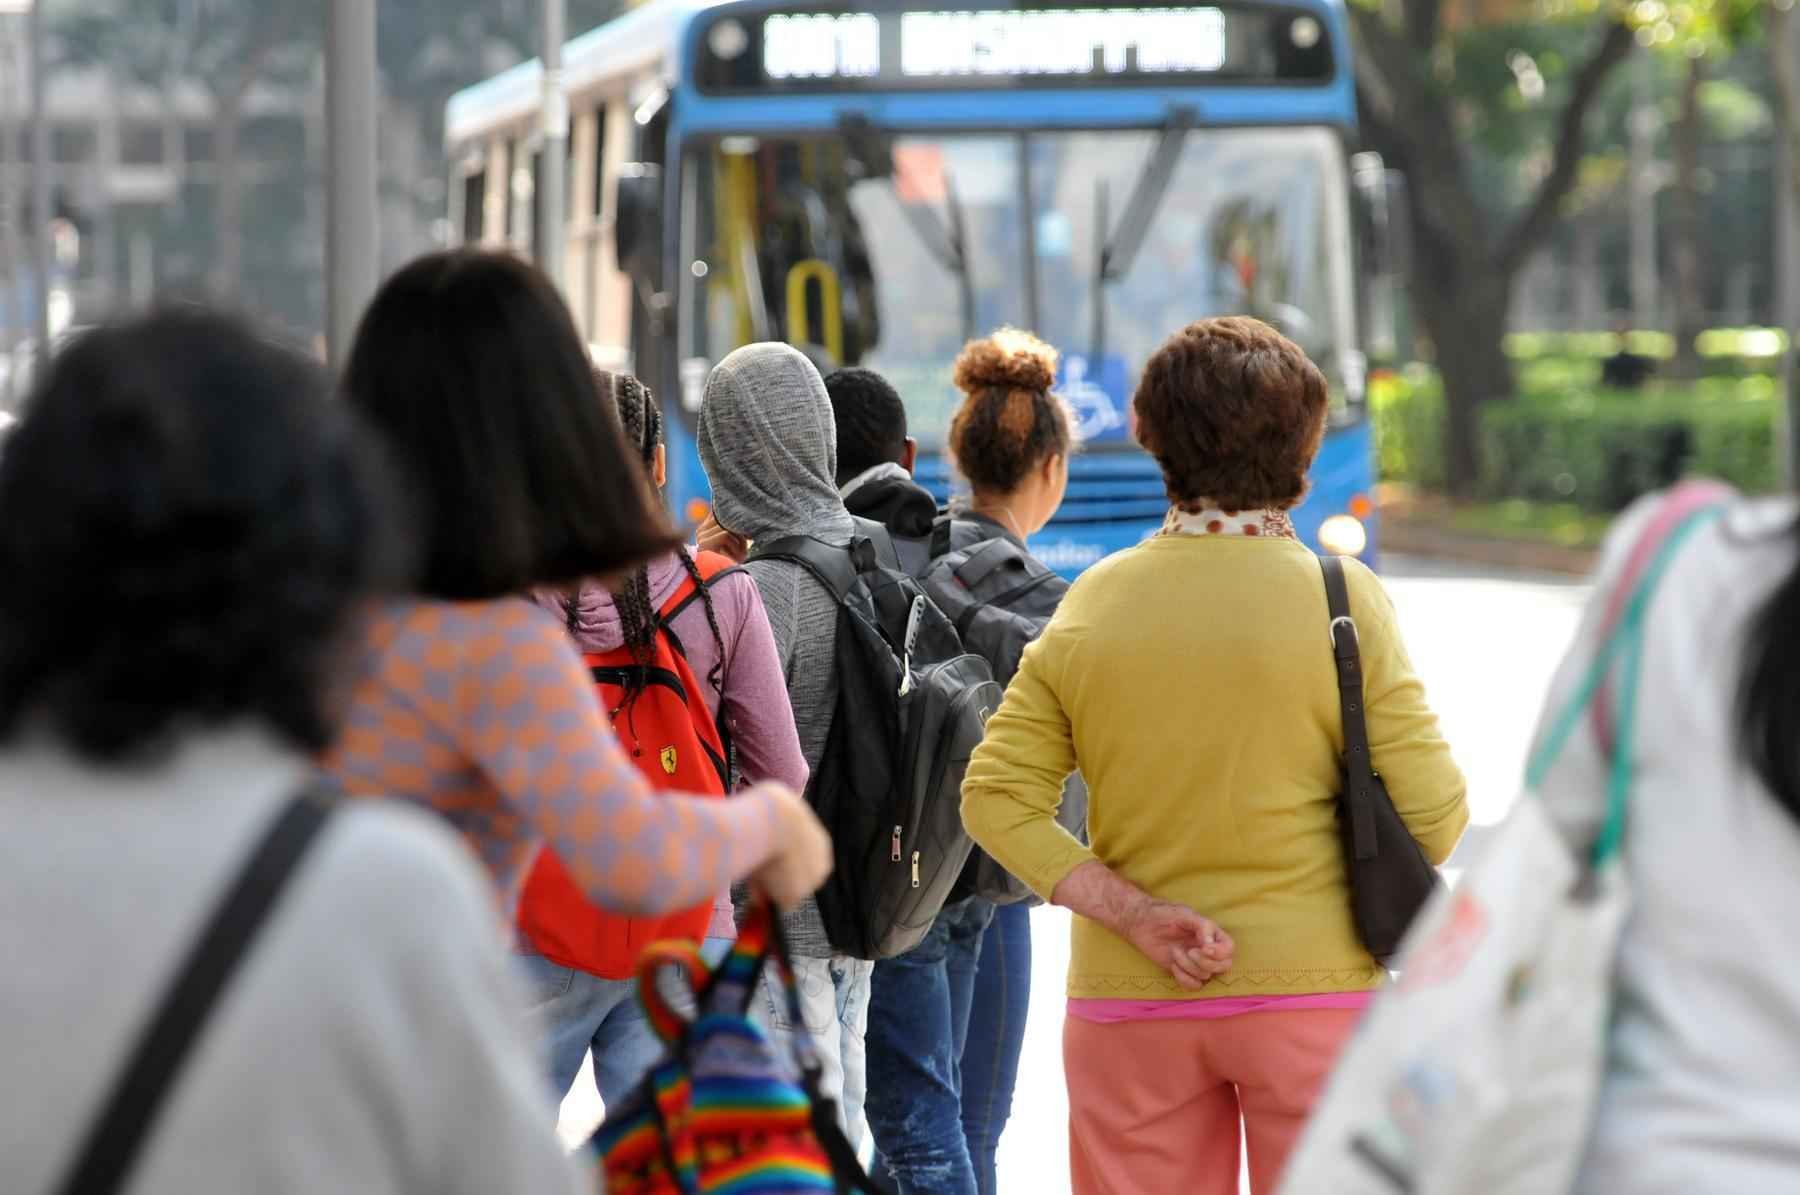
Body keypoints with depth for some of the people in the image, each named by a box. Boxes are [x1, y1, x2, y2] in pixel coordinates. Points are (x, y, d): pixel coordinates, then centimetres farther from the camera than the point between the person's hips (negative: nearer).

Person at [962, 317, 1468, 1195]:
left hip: (1129, 997, 3)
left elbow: (997, 797, -5)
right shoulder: (1342, 600, -8)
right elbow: (1431, 812, -9)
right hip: (1310, 990, -3)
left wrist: (1135, 914, -8)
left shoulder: (1095, 602, 1)